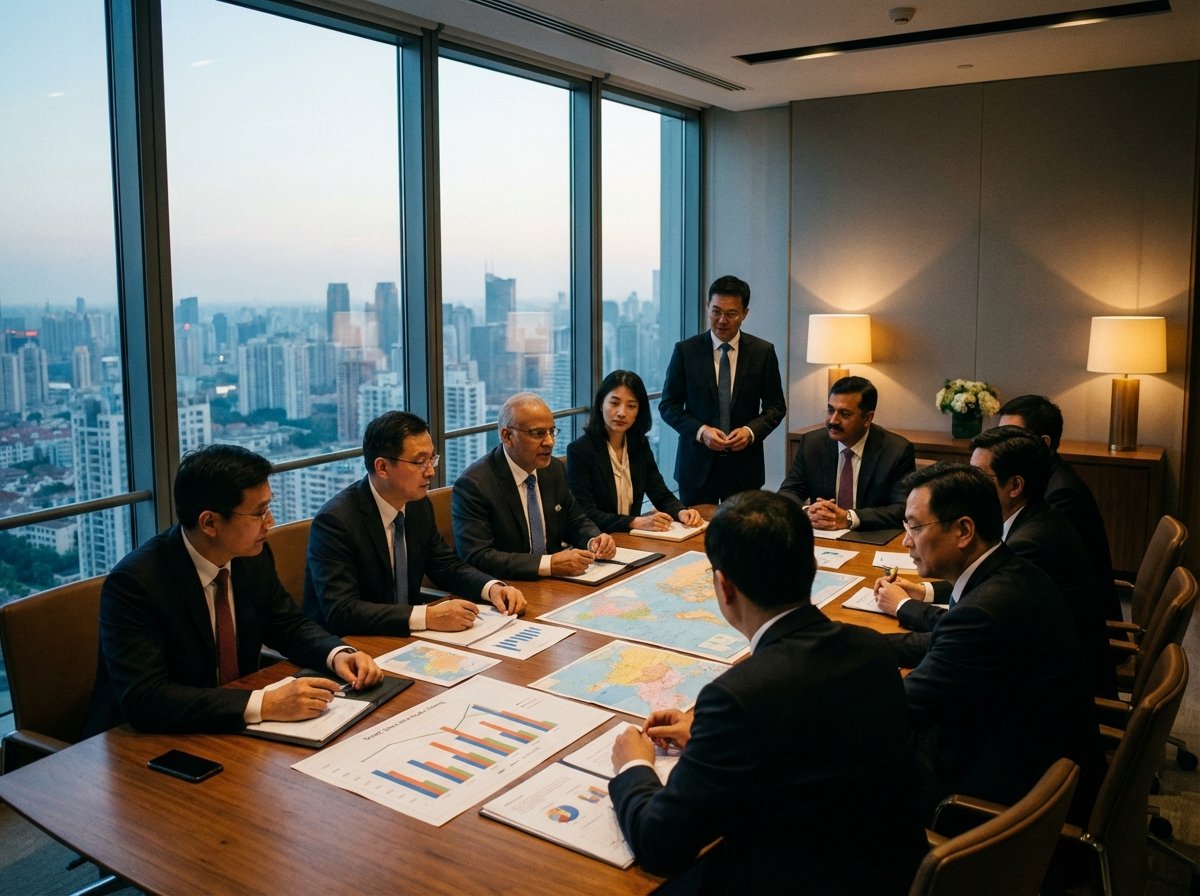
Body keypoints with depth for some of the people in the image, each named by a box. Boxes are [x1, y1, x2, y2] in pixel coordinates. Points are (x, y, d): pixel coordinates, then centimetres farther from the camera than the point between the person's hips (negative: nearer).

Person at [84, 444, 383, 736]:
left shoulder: (253, 556, -5)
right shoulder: (132, 582, -23)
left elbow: (289, 625, 9)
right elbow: (143, 699, -30)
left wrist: (338, 654, -12)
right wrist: (264, 705, -36)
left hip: (234, 729, 6)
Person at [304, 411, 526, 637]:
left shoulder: (419, 505, -1)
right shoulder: (335, 520, -20)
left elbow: (446, 565, 12)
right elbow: (341, 612, -27)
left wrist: (493, 587, -7)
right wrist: (427, 617, -33)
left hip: (405, 637, 7)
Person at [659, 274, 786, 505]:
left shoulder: (763, 352, 1)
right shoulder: (685, 350, -1)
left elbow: (776, 406, 5)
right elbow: (668, 405, 0)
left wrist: (751, 431, -13)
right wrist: (700, 431, -15)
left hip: (745, 468, 1)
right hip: (697, 465, 0)